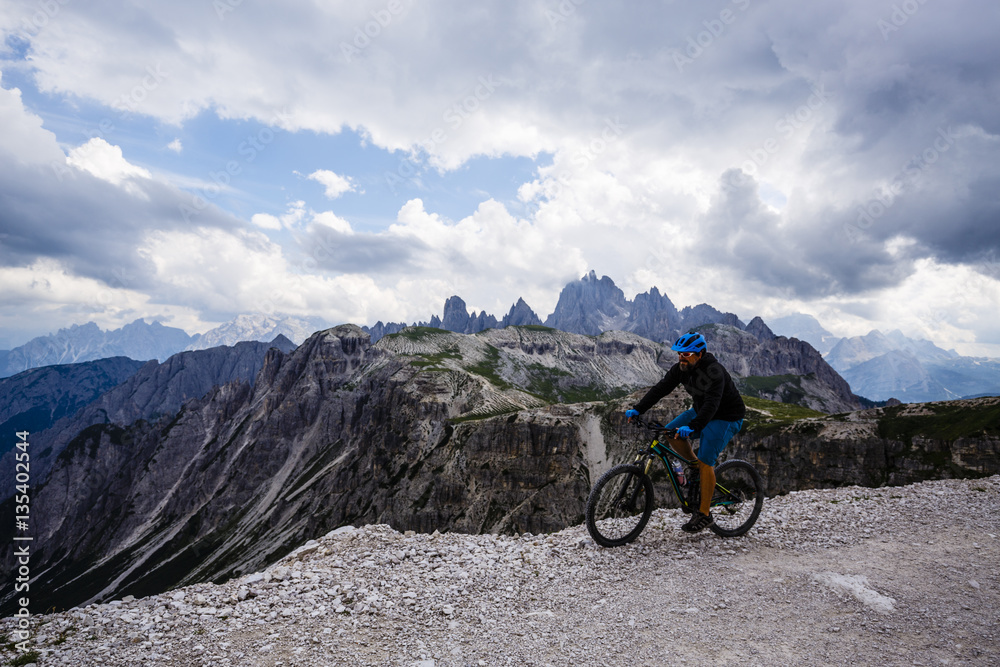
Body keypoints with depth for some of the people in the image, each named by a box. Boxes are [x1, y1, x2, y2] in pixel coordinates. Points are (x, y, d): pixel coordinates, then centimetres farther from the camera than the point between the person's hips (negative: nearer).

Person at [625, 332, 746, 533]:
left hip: (726, 418, -8)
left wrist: (692, 427, -53)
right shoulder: (680, 369, -8)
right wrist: (637, 409, -22)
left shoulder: (714, 372, -30)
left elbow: (711, 404, -40)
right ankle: (696, 469, 14)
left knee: (705, 462, -15)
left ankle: (704, 515, -3)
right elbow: (660, 388, -12)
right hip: (701, 411, 8)